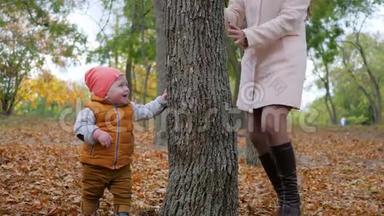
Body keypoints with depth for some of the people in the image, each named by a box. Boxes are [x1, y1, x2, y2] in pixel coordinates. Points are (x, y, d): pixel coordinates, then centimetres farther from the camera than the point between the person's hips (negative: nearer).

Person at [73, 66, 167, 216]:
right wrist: (97, 133, -37)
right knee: (91, 196, 11)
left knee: (123, 195, 8)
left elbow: (147, 111, 18)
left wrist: (163, 99, 13)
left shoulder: (130, 108, 9)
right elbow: (80, 127, -21)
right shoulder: (92, 109, -11)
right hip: (96, 166, -4)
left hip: (122, 167, 5)